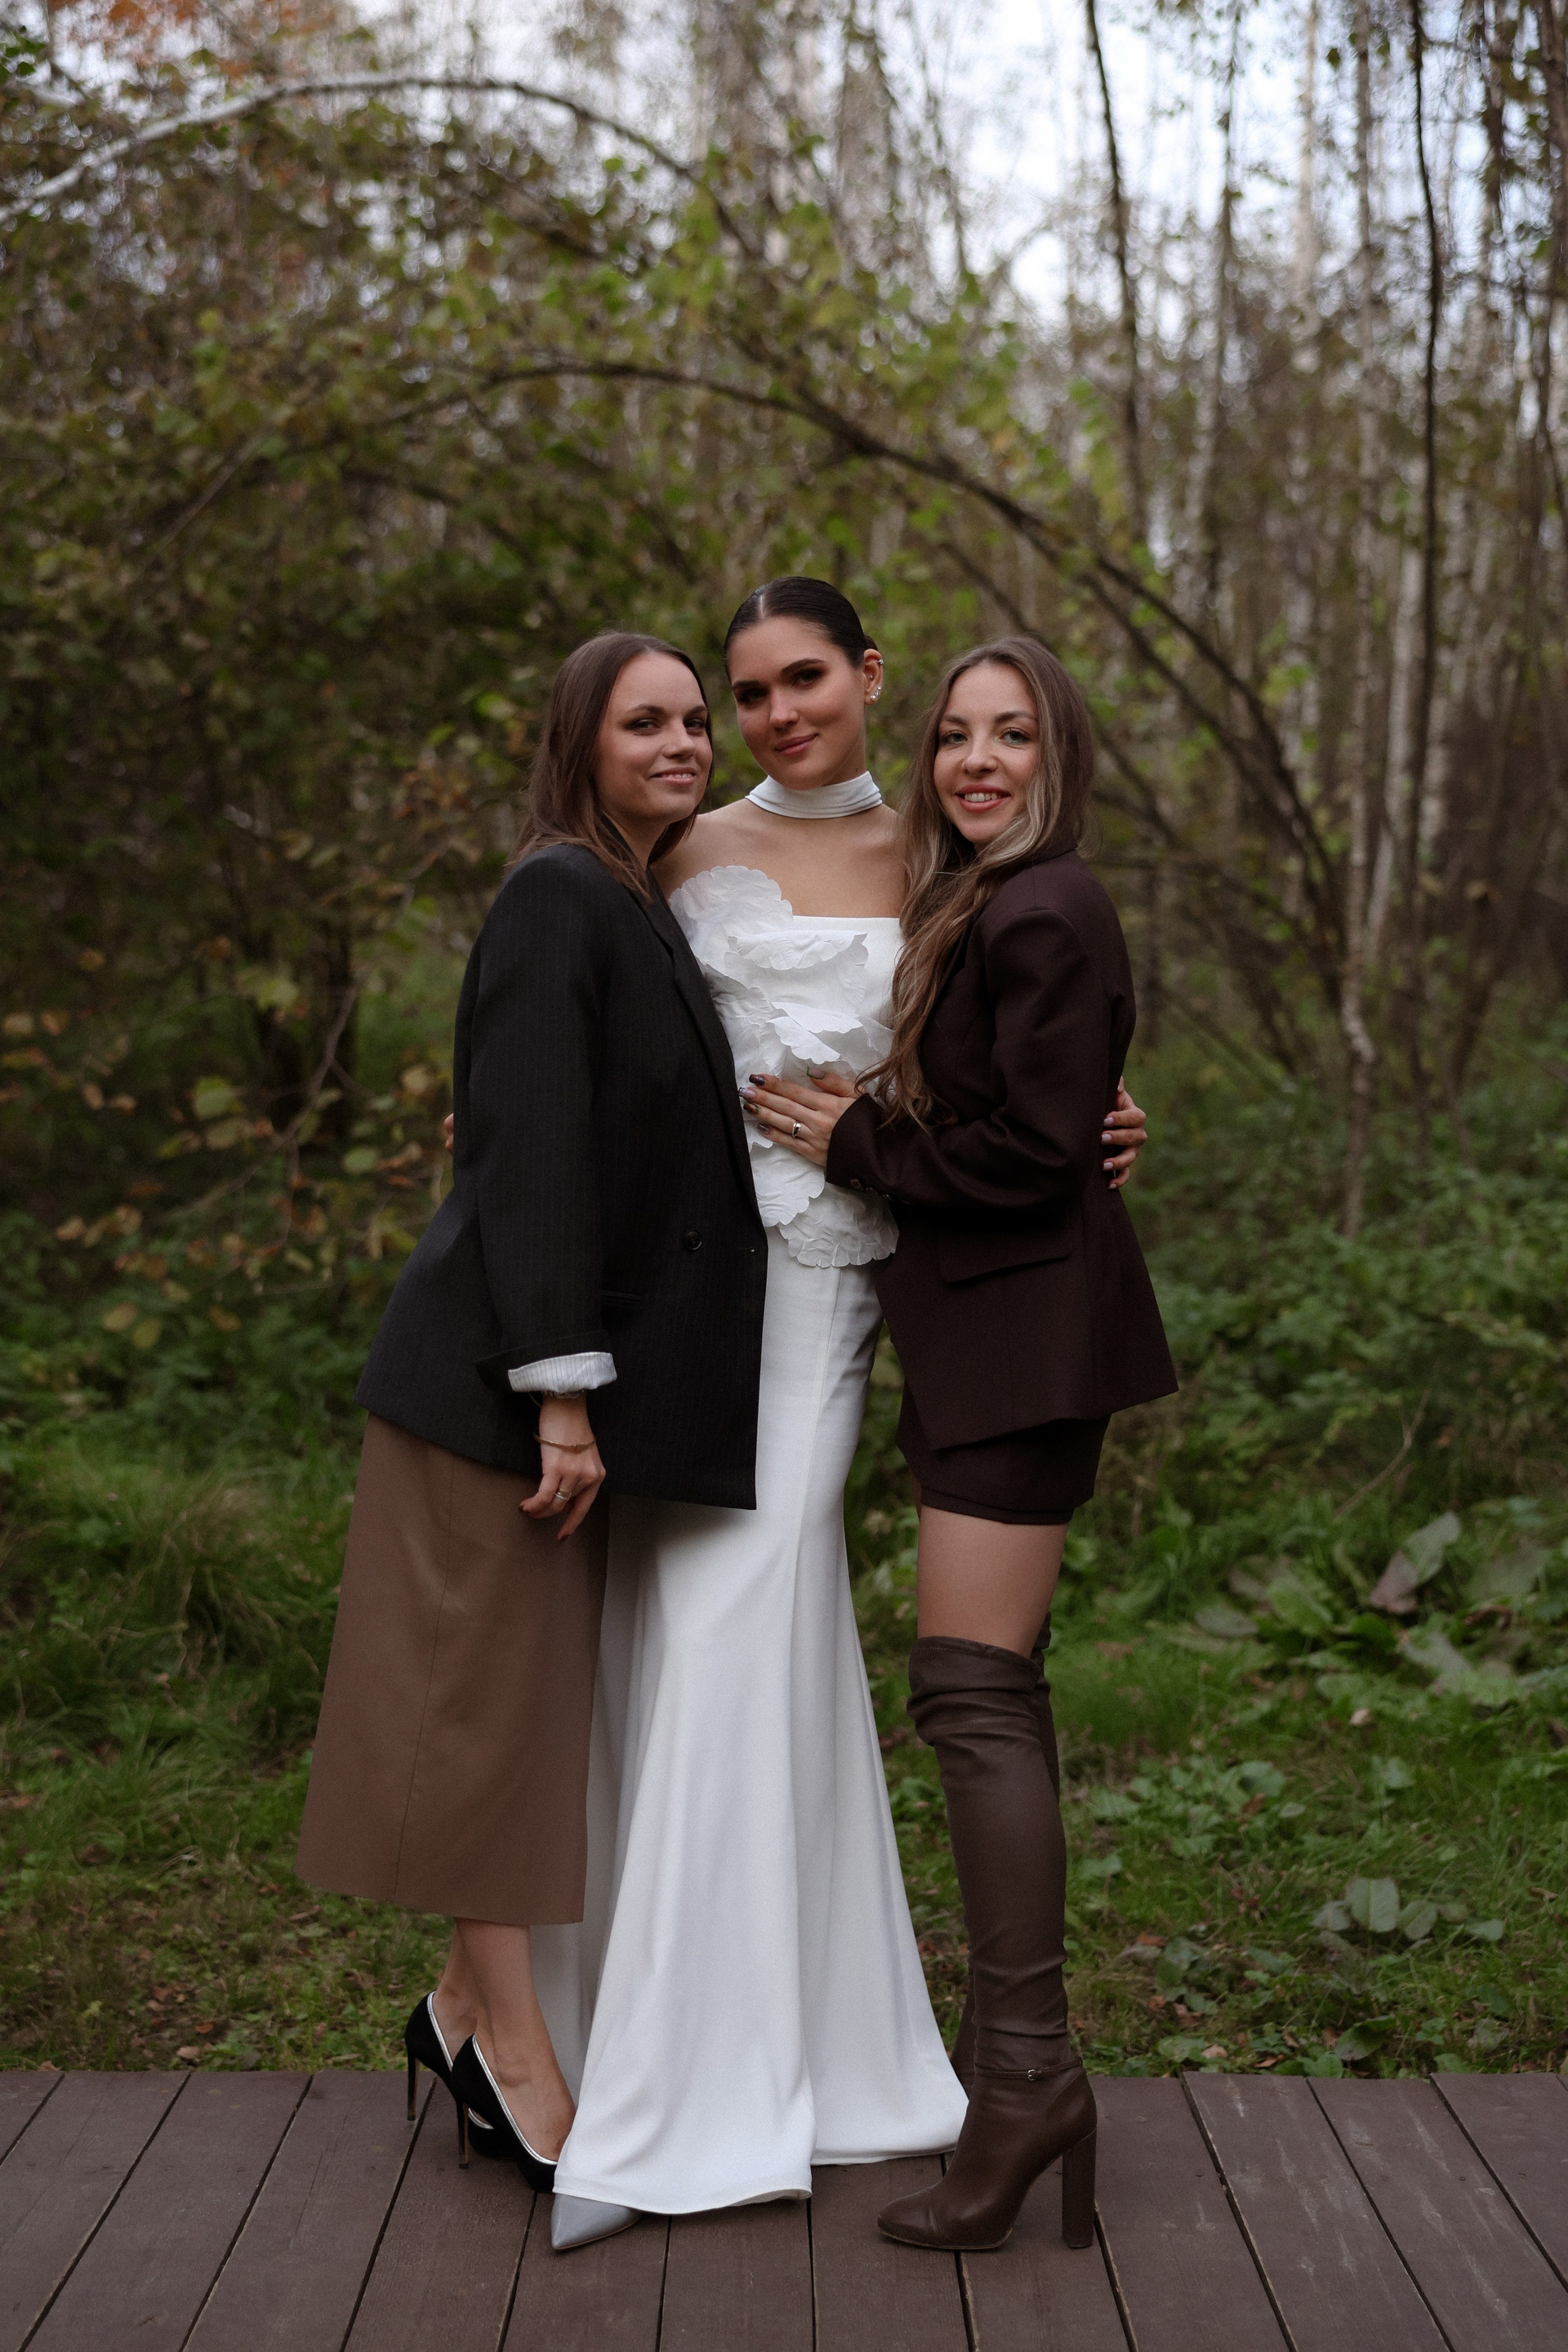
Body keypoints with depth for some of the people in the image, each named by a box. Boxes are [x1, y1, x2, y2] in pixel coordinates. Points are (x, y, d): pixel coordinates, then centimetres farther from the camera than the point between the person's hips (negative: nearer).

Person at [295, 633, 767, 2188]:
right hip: (509, 1370, -9)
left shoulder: (639, 911, 16)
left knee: (536, 1695, 14)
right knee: (496, 1687, -1)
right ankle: (508, 2039, 9)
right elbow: (529, 1152, -20)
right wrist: (561, 1391, -23)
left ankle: (475, 2003, 26)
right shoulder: (558, 898, -13)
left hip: (574, 1365, 9)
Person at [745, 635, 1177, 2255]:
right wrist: (866, 1131, 6)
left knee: (969, 1690, -12)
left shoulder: (1046, 917, -13)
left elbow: (1033, 1151, -18)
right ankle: (1010, 2048, 22)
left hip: (1022, 1334, -11)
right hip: (979, 1339, 11)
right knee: (992, 1691, 13)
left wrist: (852, 1144, -9)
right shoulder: (971, 910, 19)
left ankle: (1028, 2074, -6)